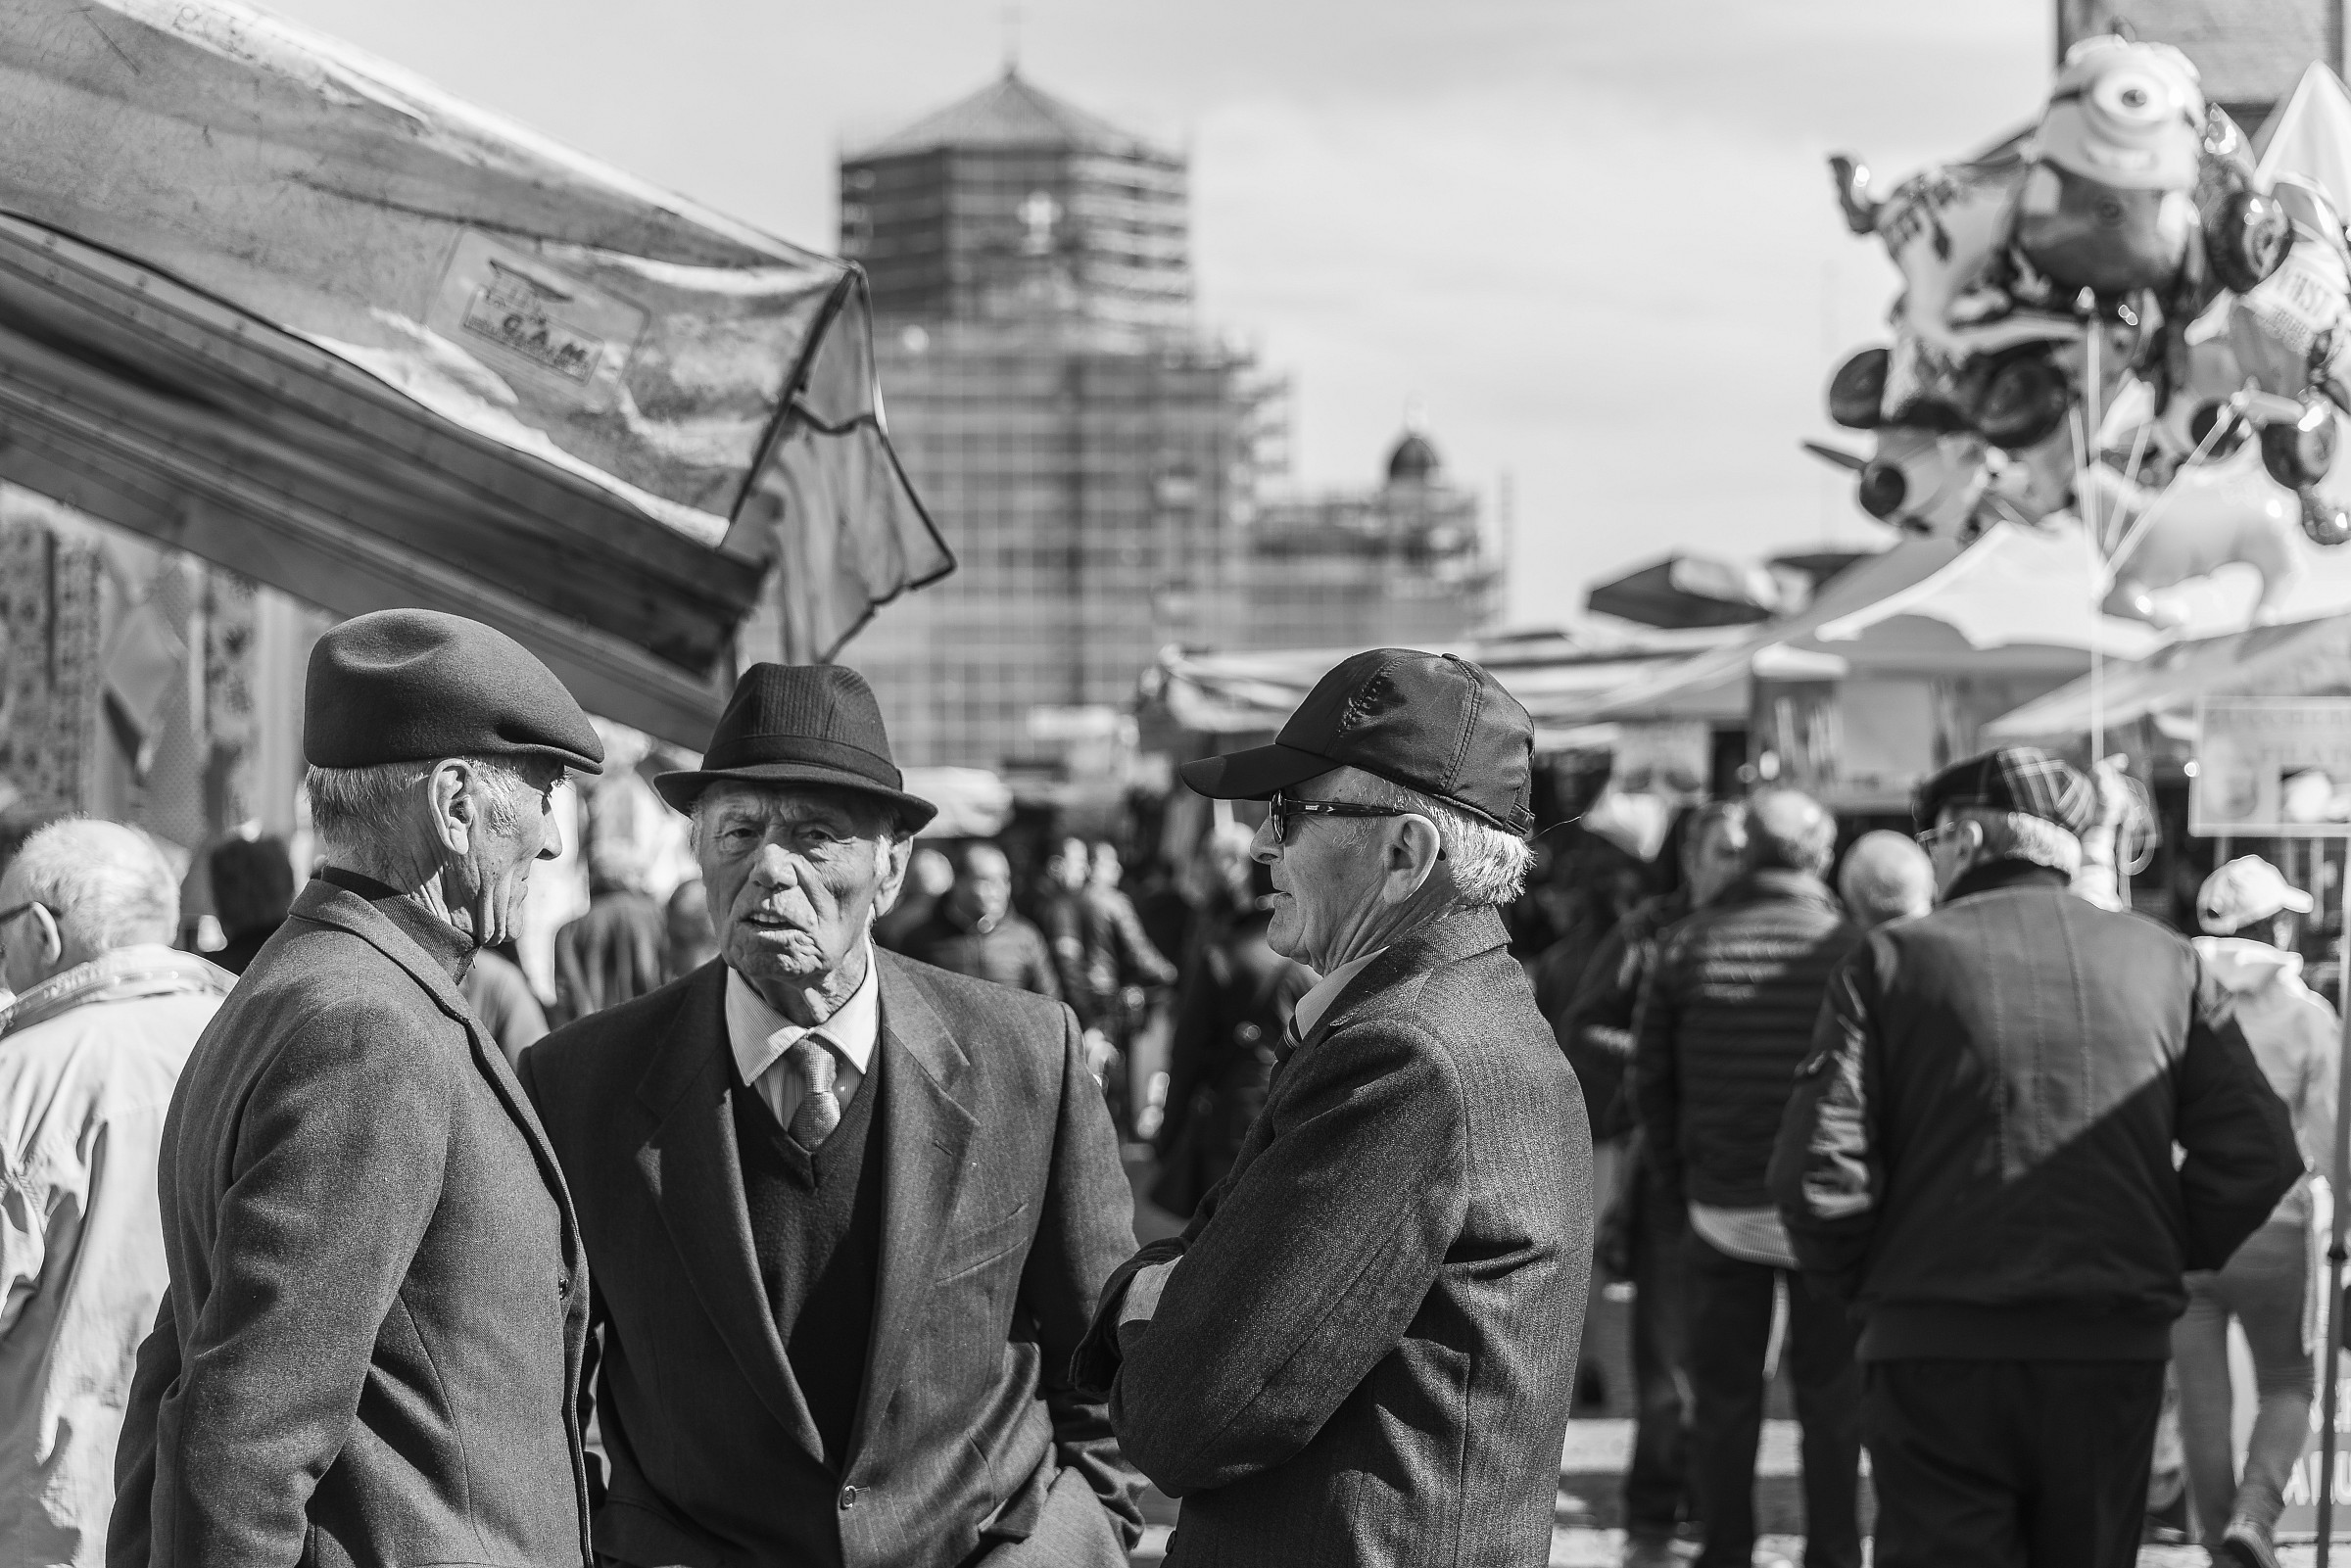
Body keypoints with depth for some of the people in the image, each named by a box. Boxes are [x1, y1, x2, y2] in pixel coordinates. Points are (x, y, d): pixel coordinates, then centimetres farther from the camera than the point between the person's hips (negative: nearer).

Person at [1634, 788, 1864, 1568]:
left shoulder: (1691, 943, 0)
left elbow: (1652, 1075, 4)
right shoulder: (1849, 947, -9)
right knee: (1830, 1393, 9)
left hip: (1721, 1204, 2)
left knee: (1723, 1391, 11)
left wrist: (1676, 1178, 12)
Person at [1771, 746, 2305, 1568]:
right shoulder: (2164, 962, 7)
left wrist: (1864, 1283, 7)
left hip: (1937, 1353, -3)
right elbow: (2257, 1155, 0)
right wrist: (2165, 1257, 13)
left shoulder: (1893, 961, -2)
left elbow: (1819, 1170, -9)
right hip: (2117, 1350, 3)